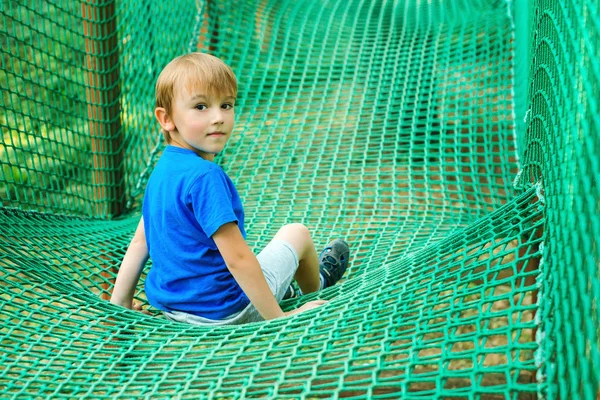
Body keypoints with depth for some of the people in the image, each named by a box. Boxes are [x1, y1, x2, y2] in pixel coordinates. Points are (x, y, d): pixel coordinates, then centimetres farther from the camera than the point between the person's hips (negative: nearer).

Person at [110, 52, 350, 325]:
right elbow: (237, 259, -28)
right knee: (297, 233, 14)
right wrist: (277, 317, -21)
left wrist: (119, 302, 15)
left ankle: (278, 286, 57)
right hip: (224, 313, -8)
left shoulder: (162, 169, 1)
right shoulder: (205, 176, -27)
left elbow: (140, 240, 8)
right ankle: (316, 282, 44)